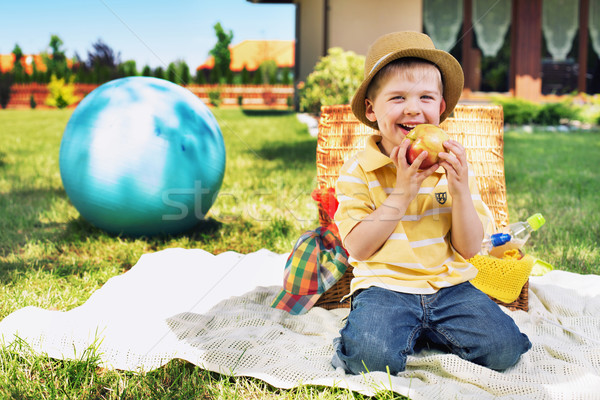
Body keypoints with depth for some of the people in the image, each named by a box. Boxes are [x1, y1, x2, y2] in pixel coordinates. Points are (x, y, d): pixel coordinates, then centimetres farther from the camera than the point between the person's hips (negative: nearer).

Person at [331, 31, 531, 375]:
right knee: (373, 356, -31)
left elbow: (469, 248, 2)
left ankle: (425, 332, 8)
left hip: (450, 285, 4)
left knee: (504, 347, -16)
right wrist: (401, 193, -17)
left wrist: (460, 191, -14)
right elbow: (358, 248, -10)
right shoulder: (358, 171, -3)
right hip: (385, 286, -3)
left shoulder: (452, 166, 5)